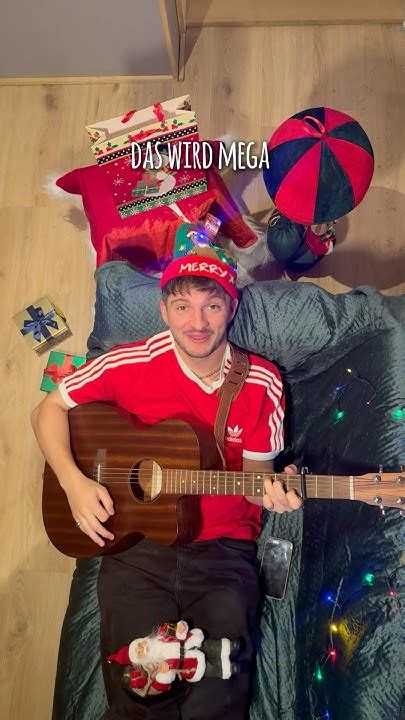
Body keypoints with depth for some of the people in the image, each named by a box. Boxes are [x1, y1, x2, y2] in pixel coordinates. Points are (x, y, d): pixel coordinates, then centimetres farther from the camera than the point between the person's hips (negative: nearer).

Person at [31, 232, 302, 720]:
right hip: (136, 541, 0)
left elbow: (255, 468, 5)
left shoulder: (261, 382, -3)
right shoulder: (132, 364, -7)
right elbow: (48, 410, 1)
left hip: (224, 549, 1)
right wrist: (74, 482, -13)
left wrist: (270, 490, -19)